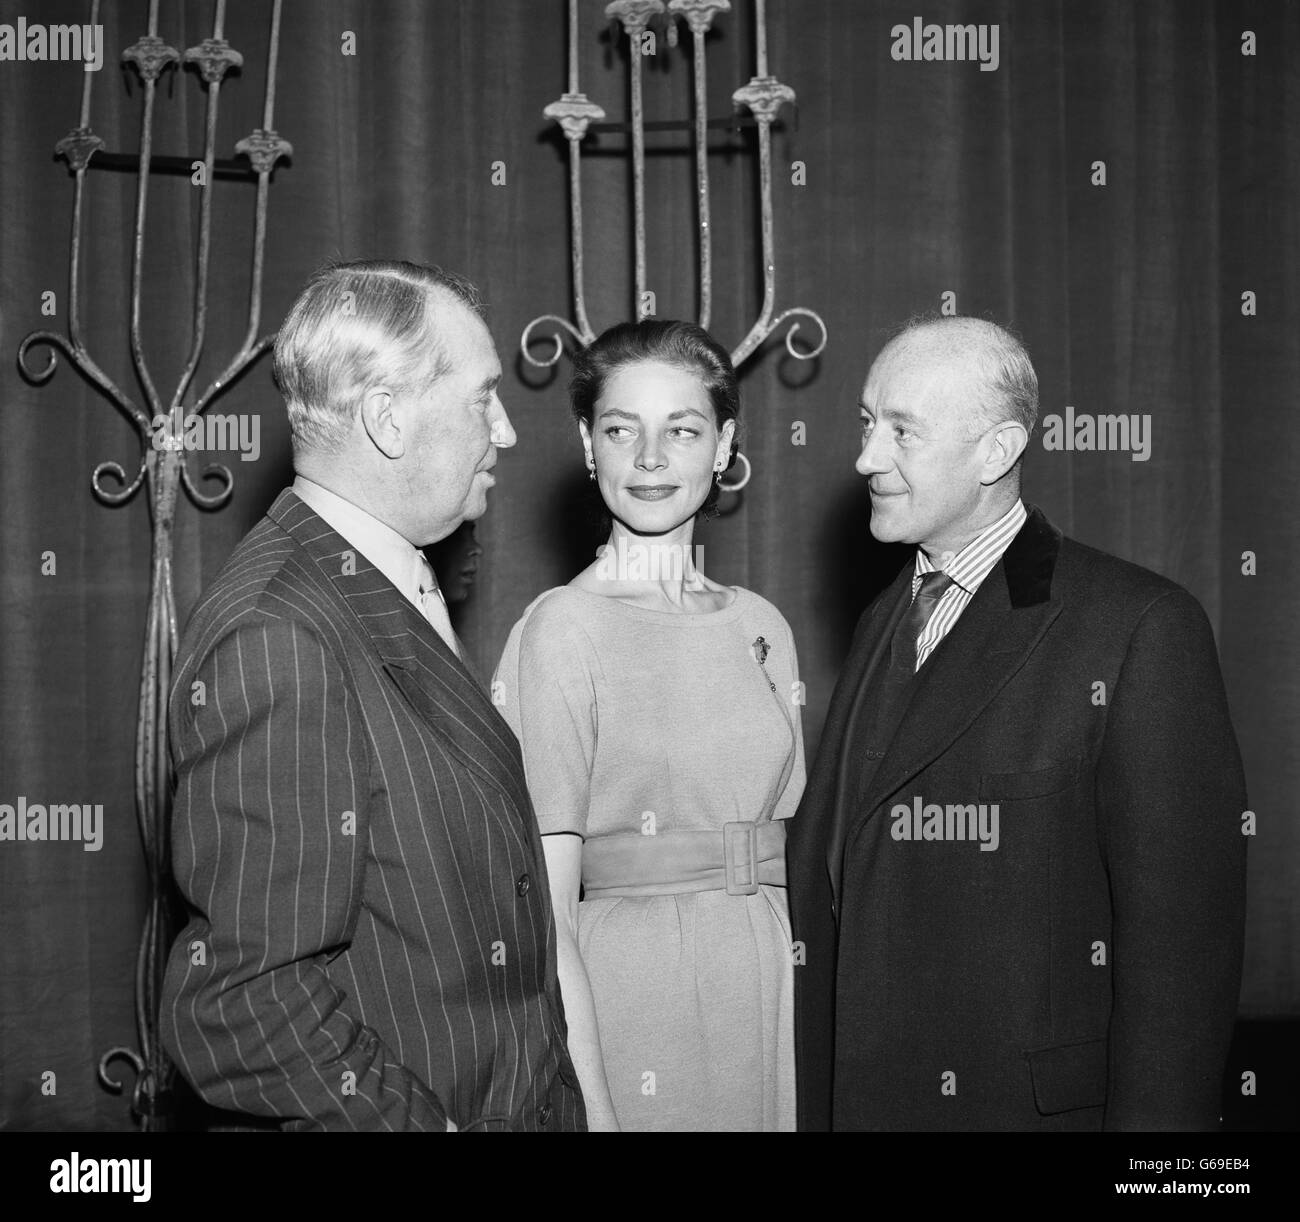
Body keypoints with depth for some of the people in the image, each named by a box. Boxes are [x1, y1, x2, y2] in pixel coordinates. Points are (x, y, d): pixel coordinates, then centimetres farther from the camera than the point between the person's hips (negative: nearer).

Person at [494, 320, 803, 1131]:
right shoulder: (562, 630, -10)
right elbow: (544, 912, -14)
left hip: (768, 996, 5)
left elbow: (788, 859, 11)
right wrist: (589, 1104, -19)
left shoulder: (764, 628, 7)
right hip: (623, 1000, -5)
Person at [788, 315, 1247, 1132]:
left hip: (1040, 1100, -6)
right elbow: (825, 890, 10)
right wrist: (813, 1100, 5)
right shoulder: (884, 624, 11)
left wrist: (1155, 1114, -17)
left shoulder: (1142, 626, -11)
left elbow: (1180, 926, -14)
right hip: (859, 1096, 6)